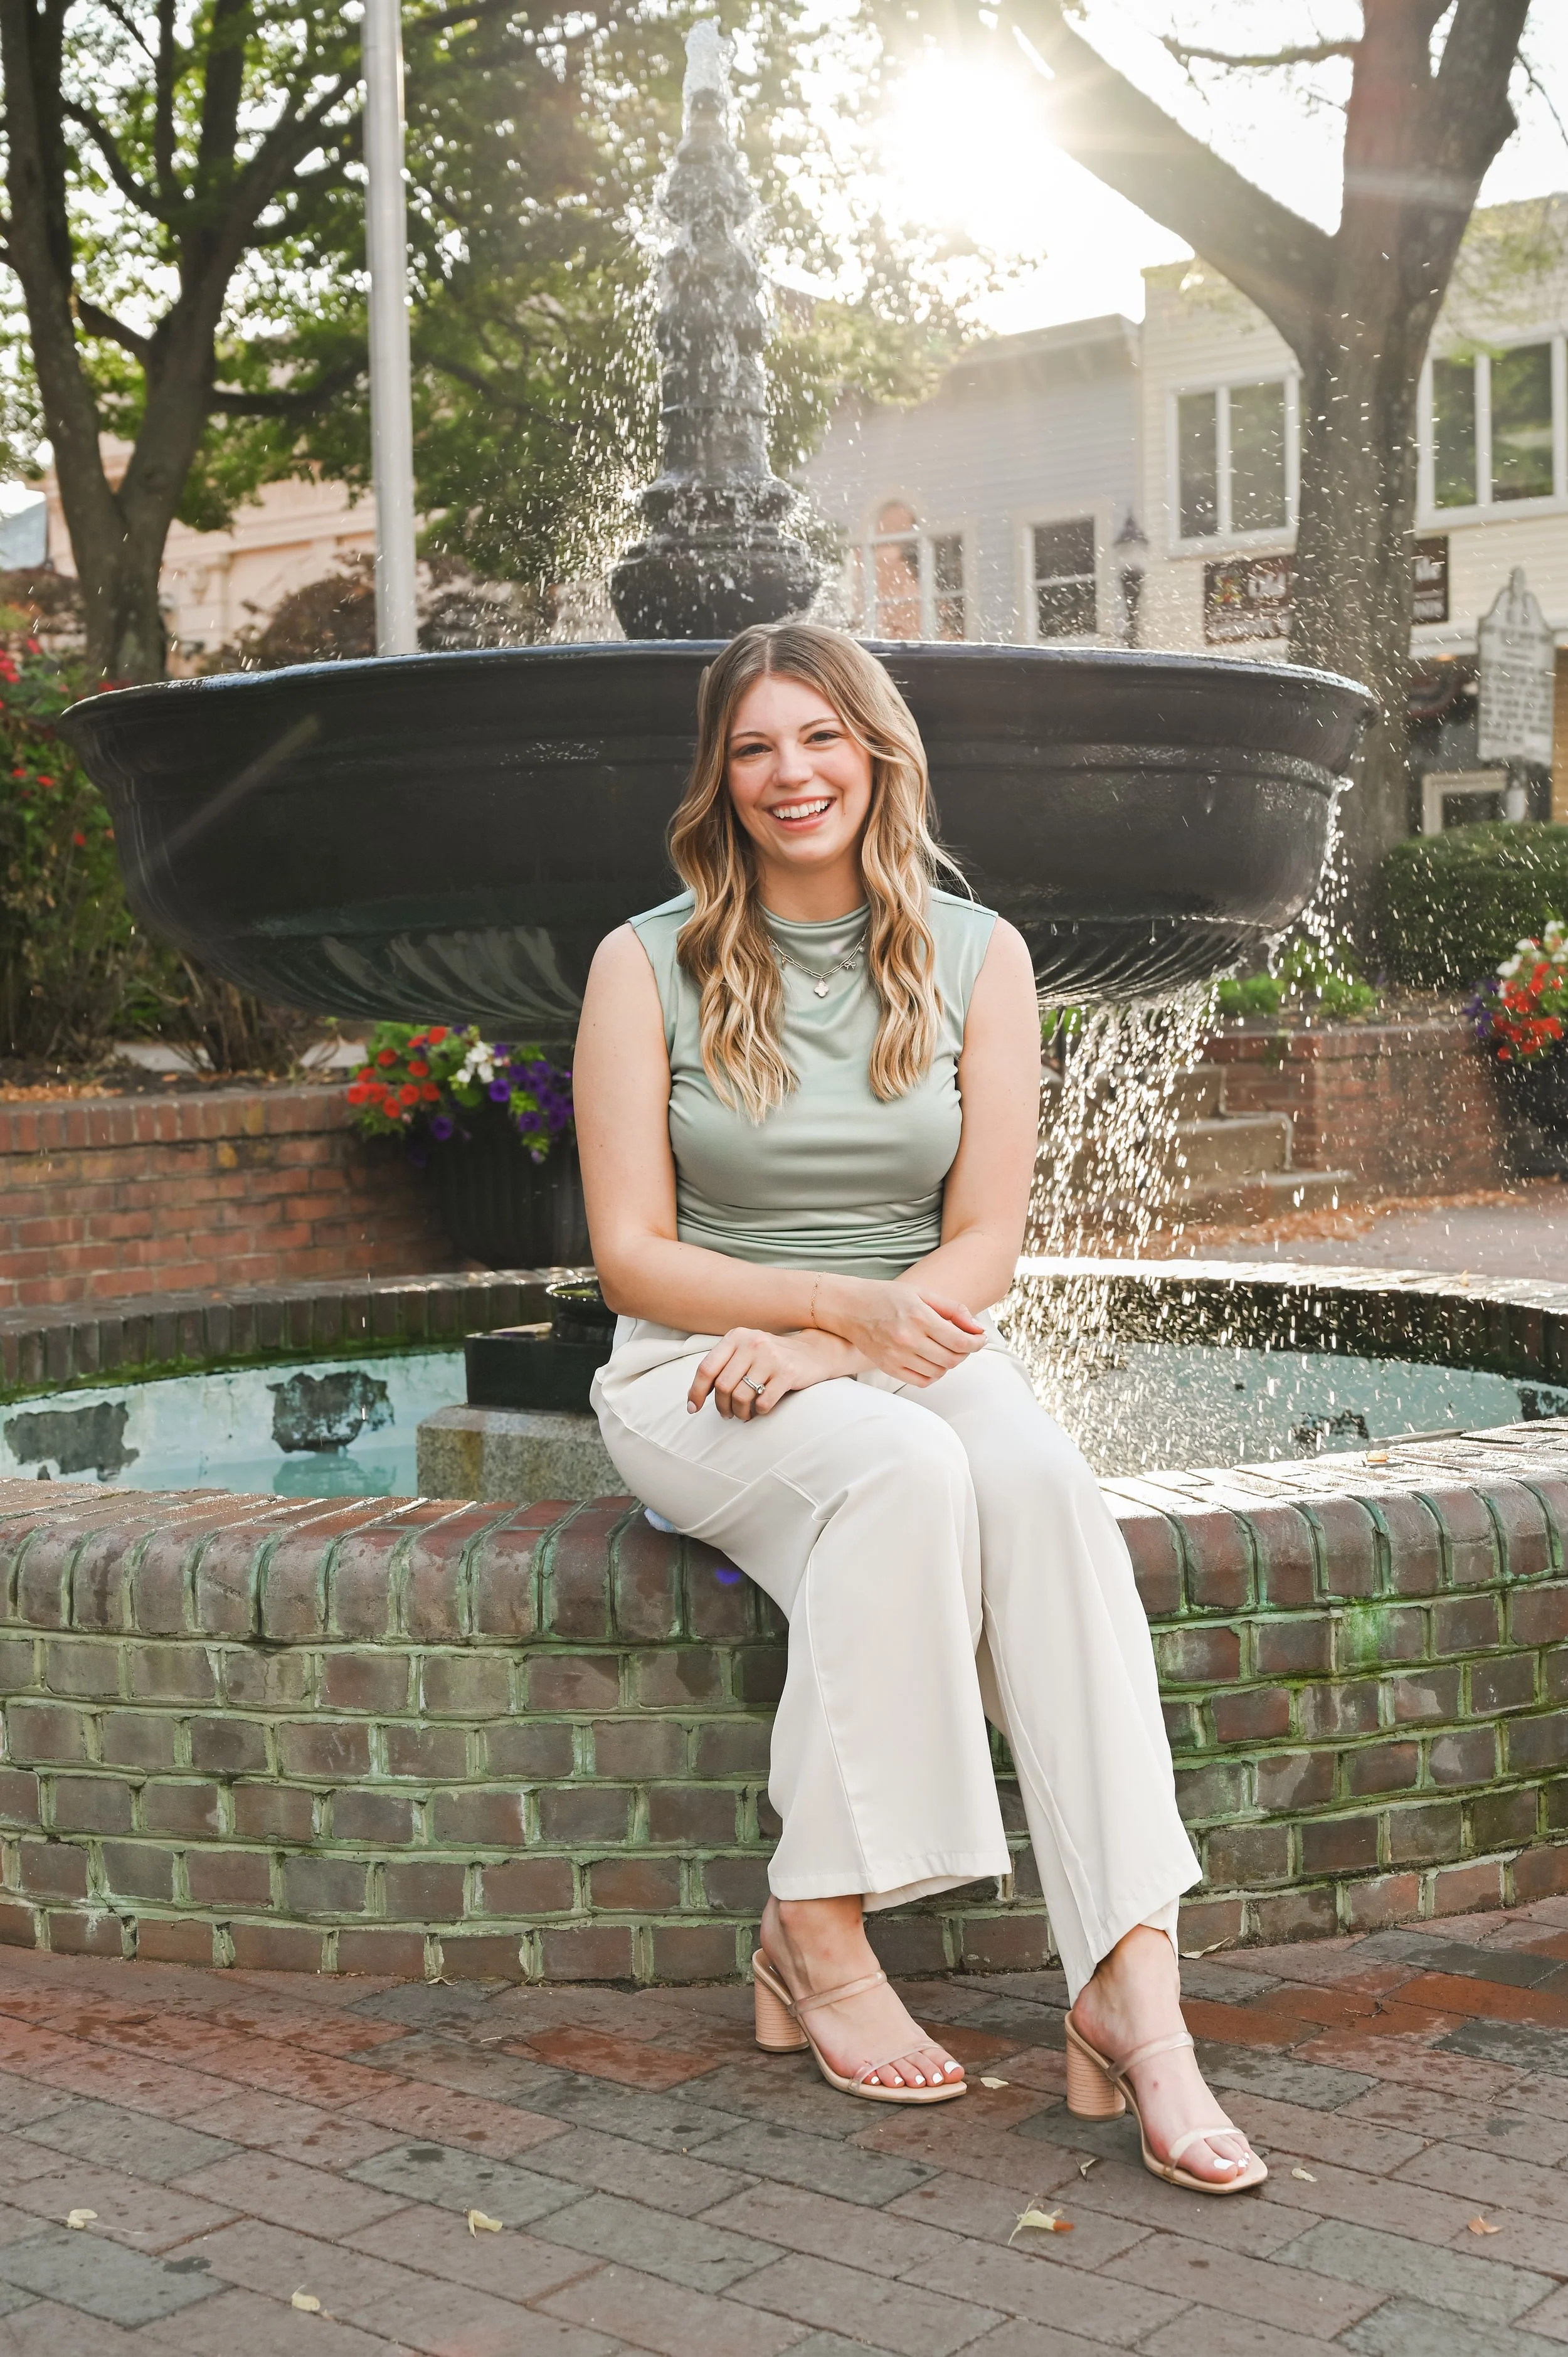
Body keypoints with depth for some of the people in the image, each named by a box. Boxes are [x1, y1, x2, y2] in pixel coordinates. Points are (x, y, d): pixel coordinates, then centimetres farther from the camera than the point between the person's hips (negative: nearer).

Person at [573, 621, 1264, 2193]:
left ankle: (1132, 1988, -36)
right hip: (698, 1369, -2)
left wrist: (827, 1346, -16)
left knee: (1042, 1484, -31)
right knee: (901, 1470, -35)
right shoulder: (648, 965, 0)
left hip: (919, 1353, 2)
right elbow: (631, 1254, -4)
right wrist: (845, 1303, -18)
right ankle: (815, 1938, -25)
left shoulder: (975, 956, 6)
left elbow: (983, 1246, 2)